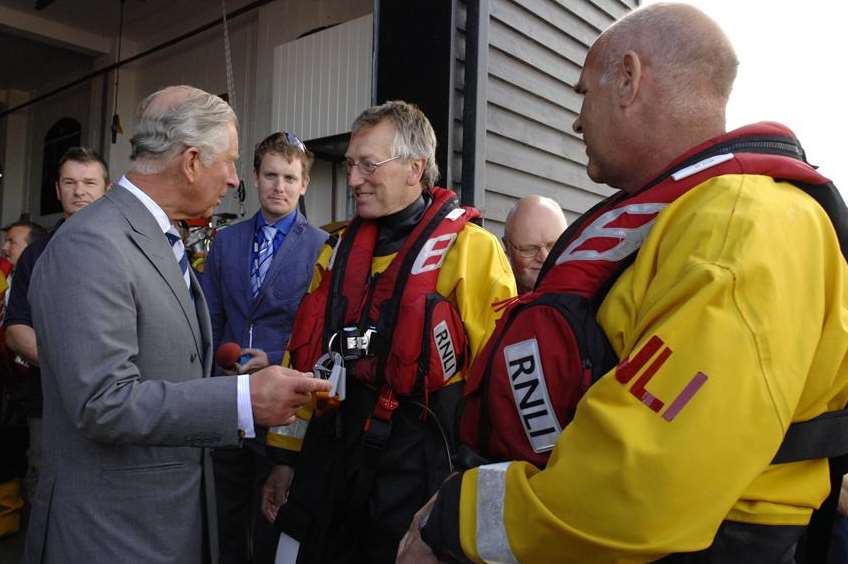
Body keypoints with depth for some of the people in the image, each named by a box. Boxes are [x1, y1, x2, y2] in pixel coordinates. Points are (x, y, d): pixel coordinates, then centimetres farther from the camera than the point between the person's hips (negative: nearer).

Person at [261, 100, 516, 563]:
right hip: (328, 468, 6)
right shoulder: (339, 249, 9)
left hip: (418, 477, -5)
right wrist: (287, 456, 13)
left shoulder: (469, 251, -11)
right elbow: (305, 359, 12)